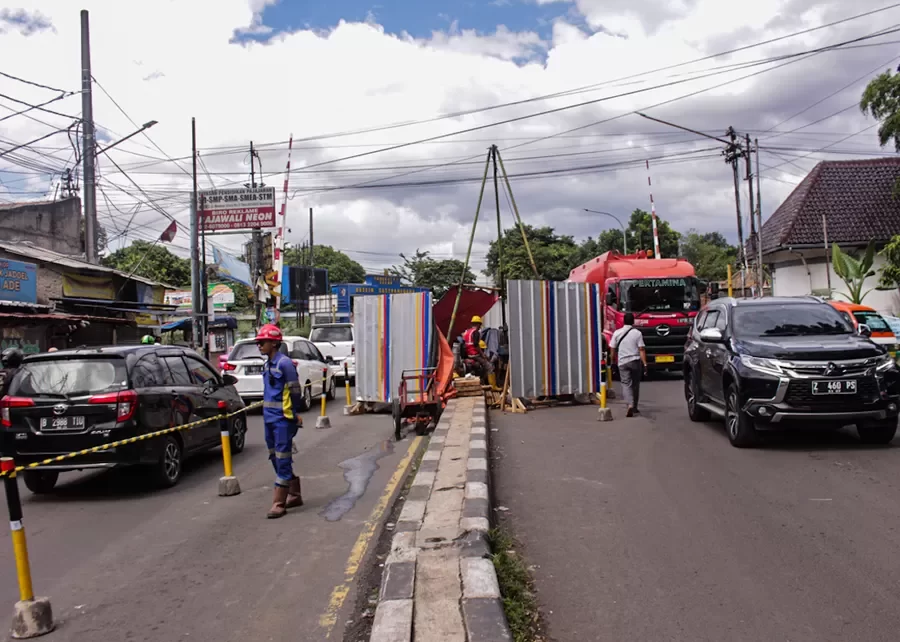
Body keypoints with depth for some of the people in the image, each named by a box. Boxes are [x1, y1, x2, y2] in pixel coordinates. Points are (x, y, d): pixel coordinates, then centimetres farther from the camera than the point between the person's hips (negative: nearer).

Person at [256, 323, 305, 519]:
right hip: (270, 418, 9)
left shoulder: (284, 363, -14)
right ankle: (294, 495, 26)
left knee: (282, 460, -5)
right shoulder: (268, 364, 12)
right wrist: (267, 412, 20)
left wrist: (294, 418, -9)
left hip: (283, 419, -9)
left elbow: (295, 392, -13)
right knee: (277, 459, 15)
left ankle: (279, 504, -2)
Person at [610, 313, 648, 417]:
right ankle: (635, 407, 22)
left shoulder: (617, 333, -1)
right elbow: (641, 350, -8)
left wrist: (613, 360, 19)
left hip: (623, 362, 0)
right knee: (635, 384, 14)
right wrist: (644, 363, -6)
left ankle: (630, 405, -24)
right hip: (635, 361, 0)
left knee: (626, 384, -2)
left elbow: (613, 349, 3)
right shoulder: (637, 333, -4)